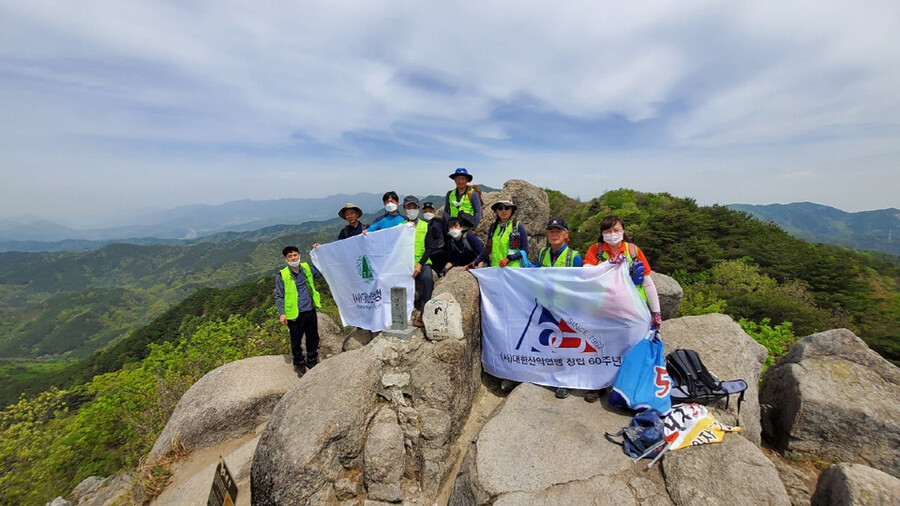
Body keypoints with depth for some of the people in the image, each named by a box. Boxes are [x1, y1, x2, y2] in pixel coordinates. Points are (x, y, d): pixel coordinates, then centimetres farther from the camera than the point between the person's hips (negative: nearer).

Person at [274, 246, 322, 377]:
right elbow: (279, 296, -5)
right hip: (295, 314, -3)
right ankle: (299, 364, 34)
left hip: (310, 311, 4)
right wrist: (281, 314, -11)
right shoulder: (282, 275, -8)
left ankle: (312, 360, 37)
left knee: (313, 338, 17)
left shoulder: (306, 268, 3)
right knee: (296, 341, 12)